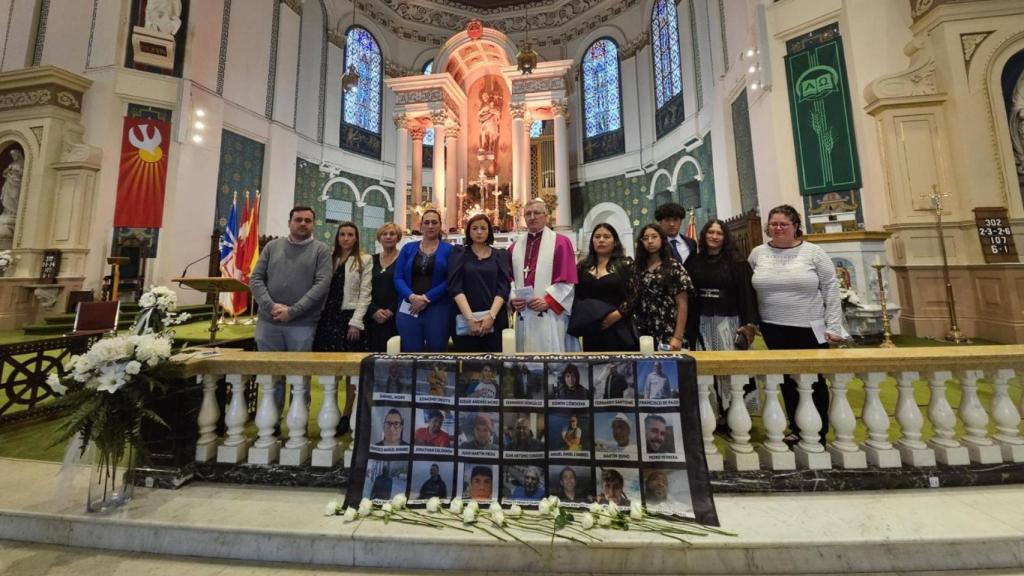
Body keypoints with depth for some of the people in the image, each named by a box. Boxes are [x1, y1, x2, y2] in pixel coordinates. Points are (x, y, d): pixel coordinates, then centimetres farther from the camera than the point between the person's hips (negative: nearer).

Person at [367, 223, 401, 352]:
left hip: (396, 317, -4)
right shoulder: (372, 260, 12)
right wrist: (374, 310, -7)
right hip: (373, 317, 4)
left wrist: (391, 311, -13)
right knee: (374, 351, 5)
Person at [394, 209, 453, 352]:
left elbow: (449, 281, -5)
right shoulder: (408, 248, 12)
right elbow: (398, 278, 4)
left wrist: (427, 298, -14)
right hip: (409, 309, 2)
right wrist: (412, 296, -14)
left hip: (438, 309, -2)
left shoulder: (449, 250, 4)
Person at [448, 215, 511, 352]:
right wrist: (470, 318, -16)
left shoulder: (500, 255, 8)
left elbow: (503, 288, -1)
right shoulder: (459, 256, 6)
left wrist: (491, 315, -15)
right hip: (465, 320, 0)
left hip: (495, 320, 1)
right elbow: (455, 288, -5)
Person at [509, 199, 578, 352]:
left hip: (551, 316, -4)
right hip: (524, 318, 4)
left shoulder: (561, 243, 2)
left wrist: (549, 301, -15)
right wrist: (512, 300, -4)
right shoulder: (515, 247, 15)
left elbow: (568, 279, -6)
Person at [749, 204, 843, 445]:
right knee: (787, 380, 12)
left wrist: (833, 327, -6)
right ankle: (796, 428, 27)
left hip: (810, 330, -2)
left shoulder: (814, 252, -2)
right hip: (774, 330, 2)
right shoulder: (757, 254, 4)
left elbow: (831, 290, -2)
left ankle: (819, 432, 23)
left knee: (814, 380, 7)